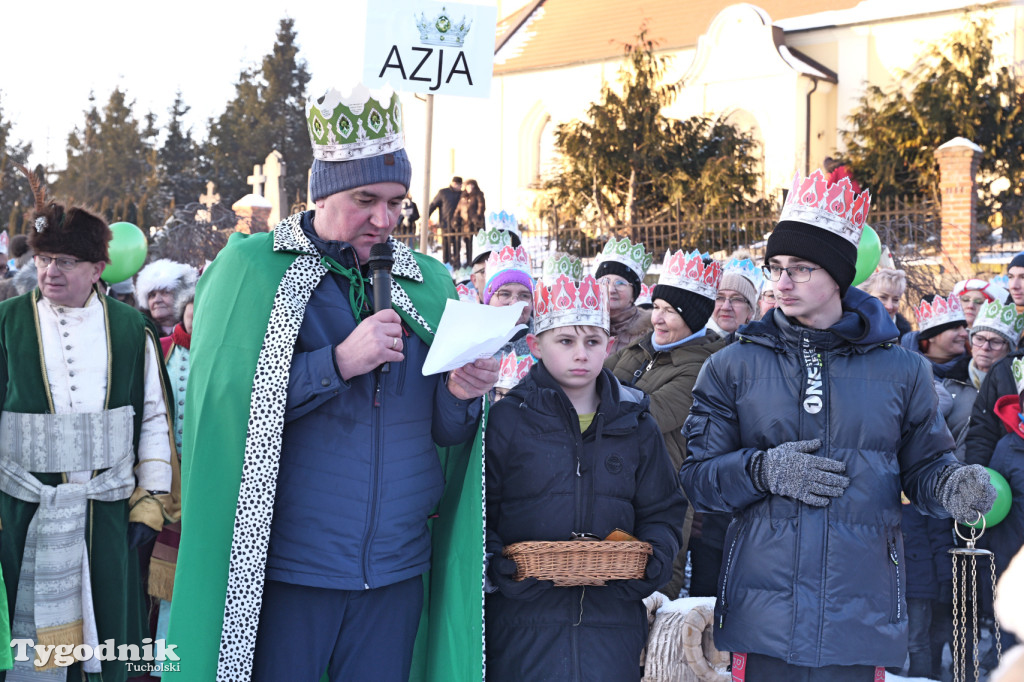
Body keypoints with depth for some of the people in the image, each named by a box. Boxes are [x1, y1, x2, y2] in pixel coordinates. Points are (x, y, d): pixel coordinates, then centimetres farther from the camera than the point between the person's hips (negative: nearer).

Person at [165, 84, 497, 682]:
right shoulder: (252, 267, -4)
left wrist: (462, 393, -13)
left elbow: (444, 432, 9)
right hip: (284, 569, -3)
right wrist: (339, 362, -21)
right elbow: (220, 400, -15)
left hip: (397, 570, 4)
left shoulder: (427, 283, 7)